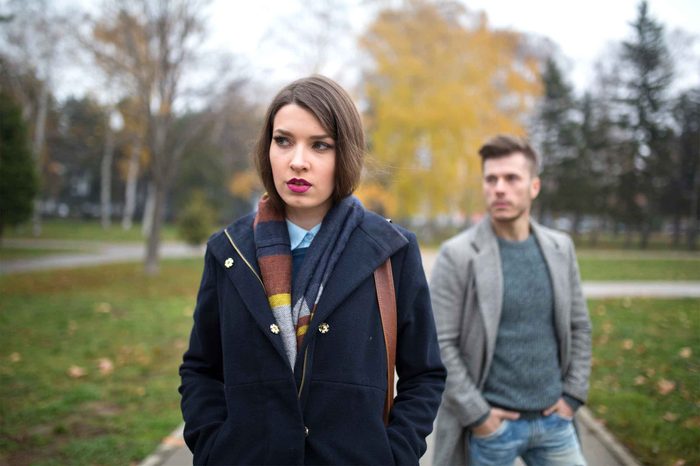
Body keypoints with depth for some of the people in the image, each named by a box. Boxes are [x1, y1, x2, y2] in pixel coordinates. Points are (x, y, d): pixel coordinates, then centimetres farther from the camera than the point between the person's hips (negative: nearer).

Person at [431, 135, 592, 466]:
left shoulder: (560, 248, 4)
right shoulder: (457, 255, -11)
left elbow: (579, 327, 11)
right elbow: (439, 345, -12)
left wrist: (572, 396, 4)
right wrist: (476, 414, -12)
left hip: (554, 420, 4)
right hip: (492, 424, -4)